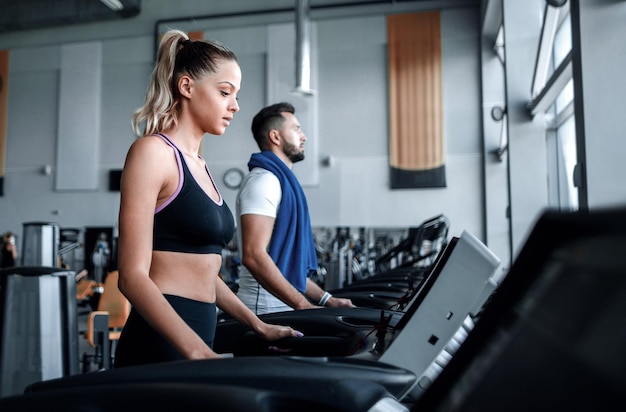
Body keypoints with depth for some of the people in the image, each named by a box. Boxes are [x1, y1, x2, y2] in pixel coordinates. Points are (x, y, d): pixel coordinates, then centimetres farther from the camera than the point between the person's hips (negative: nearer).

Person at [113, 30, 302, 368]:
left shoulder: (198, 164, 13)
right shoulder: (153, 151, -11)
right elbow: (133, 275, -18)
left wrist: (258, 326, 14)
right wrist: (199, 352, -27)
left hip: (198, 338, 8)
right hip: (159, 346, -8)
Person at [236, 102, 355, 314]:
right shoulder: (264, 180, -13)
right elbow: (254, 256, -23)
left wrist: (326, 299, 10)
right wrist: (304, 305, -22)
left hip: (283, 307, 8)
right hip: (267, 311, -8)